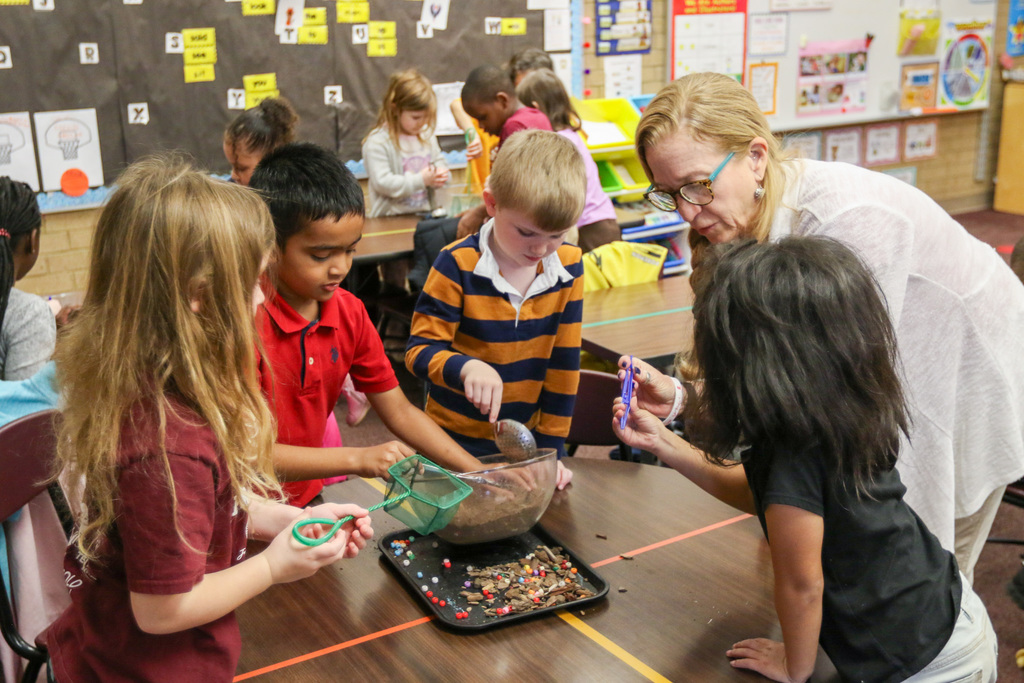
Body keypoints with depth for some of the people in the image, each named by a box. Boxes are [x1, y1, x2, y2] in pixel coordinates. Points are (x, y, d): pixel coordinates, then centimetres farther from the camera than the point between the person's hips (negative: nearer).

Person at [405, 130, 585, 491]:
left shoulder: (568, 265, -5)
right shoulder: (457, 265, -16)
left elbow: (564, 360, -1)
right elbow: (419, 351, -15)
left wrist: (550, 448, -1)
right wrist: (466, 367, -36)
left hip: (525, 439, 3)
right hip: (457, 443, -3)